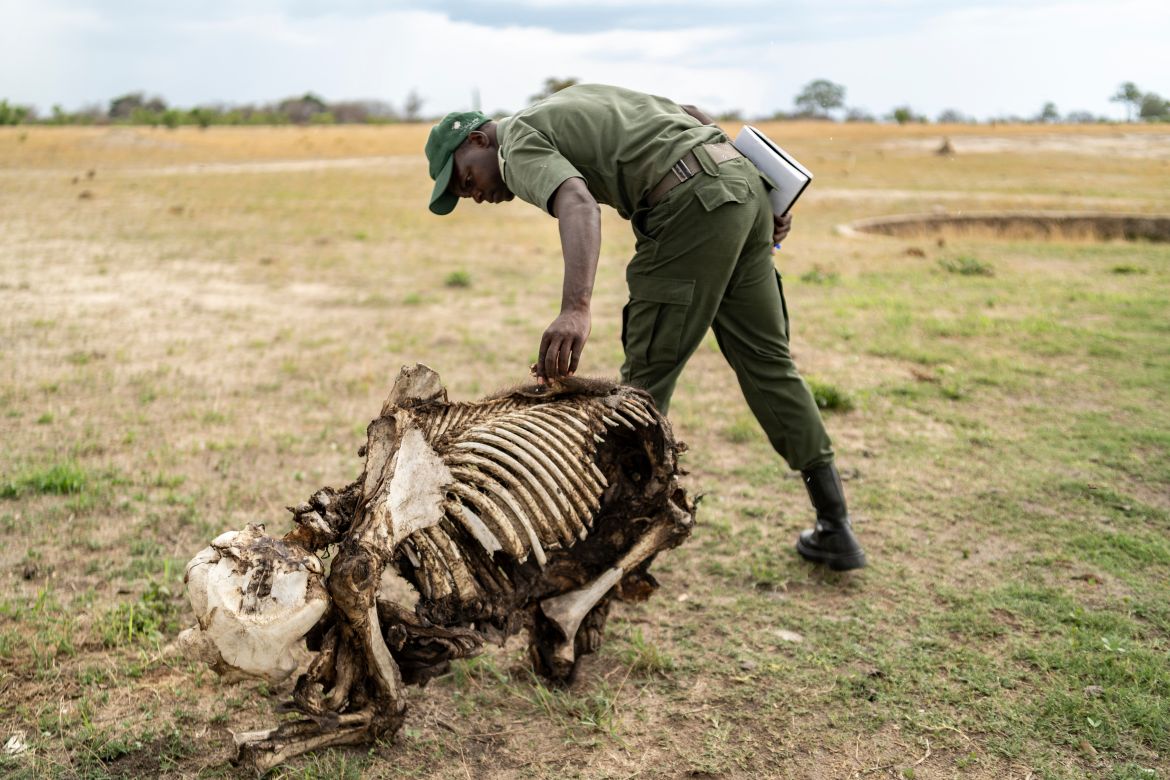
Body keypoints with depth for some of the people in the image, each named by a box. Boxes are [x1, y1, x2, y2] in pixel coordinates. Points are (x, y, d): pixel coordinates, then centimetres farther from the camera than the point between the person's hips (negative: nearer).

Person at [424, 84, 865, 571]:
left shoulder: (519, 143, 1)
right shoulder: (575, 99, 29)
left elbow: (577, 203, -23)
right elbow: (692, 115, 27)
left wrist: (575, 310, -37)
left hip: (692, 206, -9)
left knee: (647, 376, 0)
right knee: (766, 360, 13)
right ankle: (835, 529, 17)